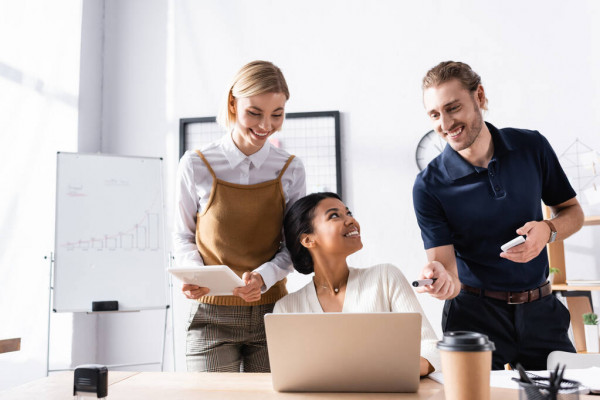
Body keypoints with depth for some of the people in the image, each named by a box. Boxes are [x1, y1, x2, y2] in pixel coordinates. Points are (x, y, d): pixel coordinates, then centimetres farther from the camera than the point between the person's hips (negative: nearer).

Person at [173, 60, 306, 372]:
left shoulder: (290, 170, 0)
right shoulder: (196, 166, -4)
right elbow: (183, 236, 6)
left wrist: (263, 276, -15)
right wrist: (193, 273, -15)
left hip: (271, 313, 2)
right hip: (212, 316, -1)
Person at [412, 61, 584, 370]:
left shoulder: (532, 147, -3)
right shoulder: (429, 186, -13)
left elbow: (572, 211, 8)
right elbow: (444, 263, -16)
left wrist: (547, 230, -15)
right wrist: (442, 279, -41)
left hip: (539, 308, 3)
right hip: (475, 312, -3)